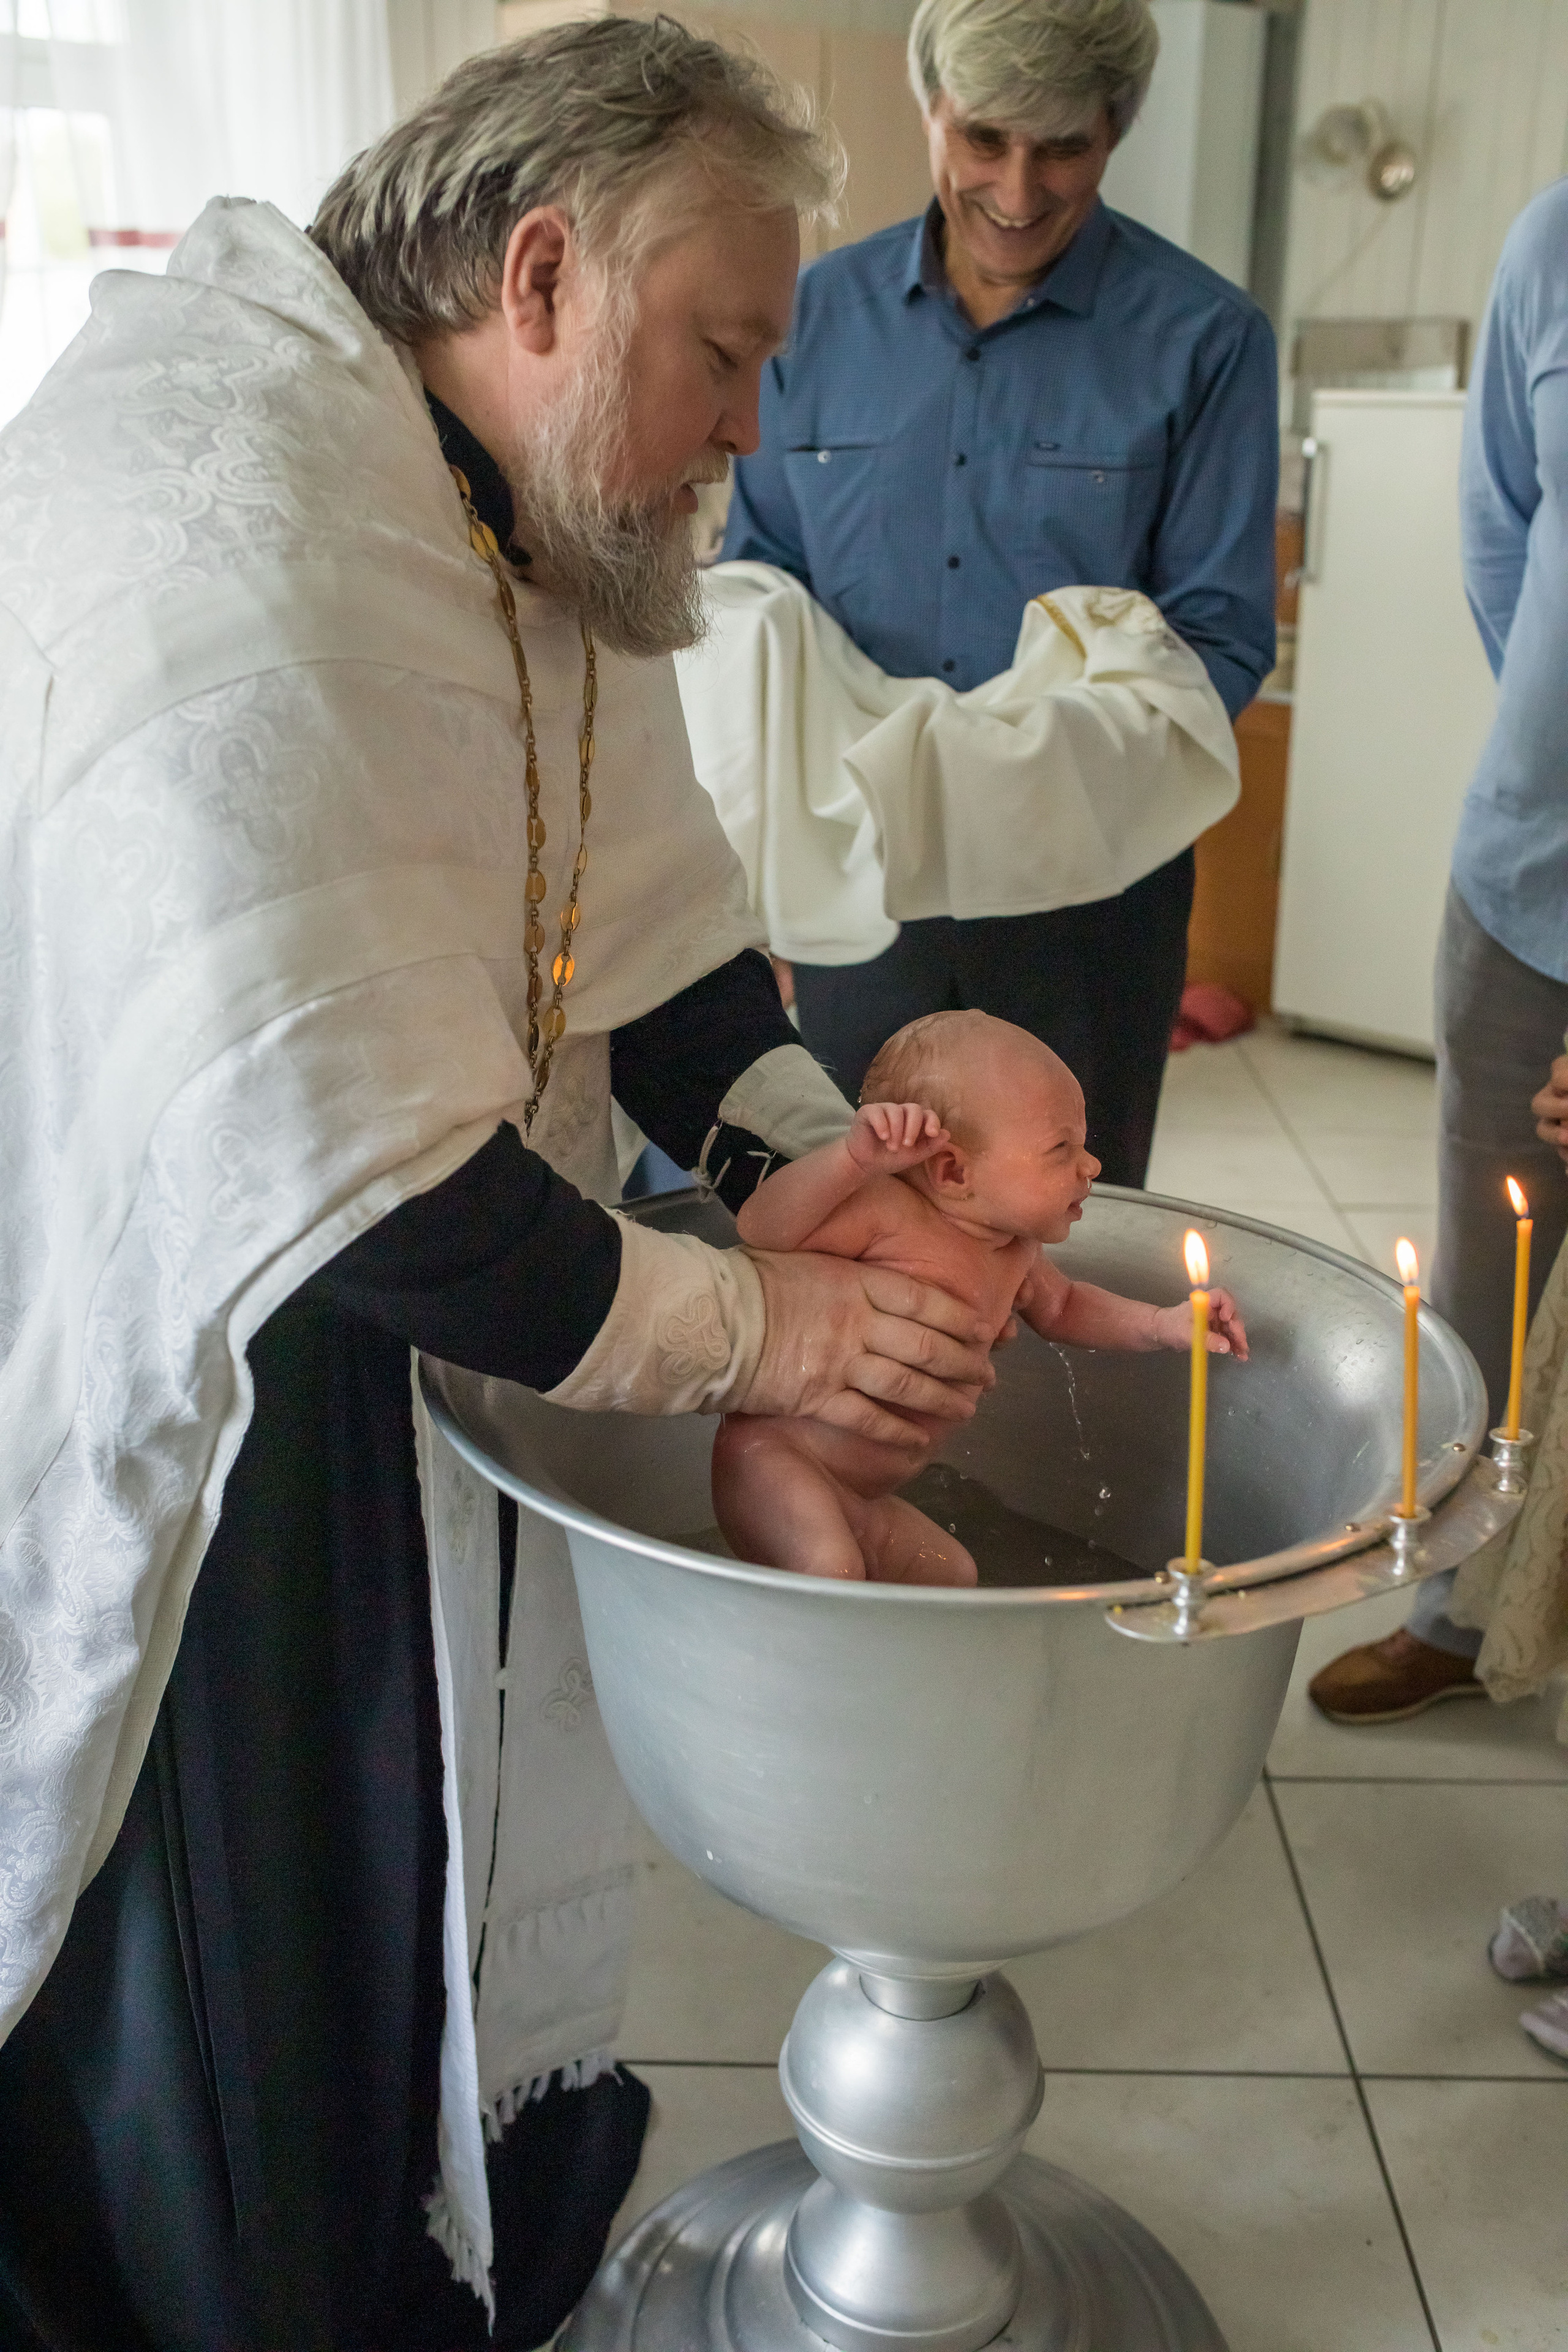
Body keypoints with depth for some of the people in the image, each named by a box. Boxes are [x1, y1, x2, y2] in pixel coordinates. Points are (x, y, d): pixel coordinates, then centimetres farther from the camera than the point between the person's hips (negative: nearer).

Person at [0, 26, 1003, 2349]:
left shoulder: (533, 534, 2)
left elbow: (647, 934, 4)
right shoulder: (219, 548, -31)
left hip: (409, 1295, 9)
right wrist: (742, 1326, -22)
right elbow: (338, 1177, -33)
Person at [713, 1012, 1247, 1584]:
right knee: (830, 1568, -33)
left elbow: (1059, 1306, 27)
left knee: (950, 1575, 24)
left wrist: (1161, 1325, 14)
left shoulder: (1014, 1254, 6)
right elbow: (760, 1230, -29)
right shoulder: (888, 1217, -21)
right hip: (774, 1458, -9)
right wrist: (856, 1156, -39)